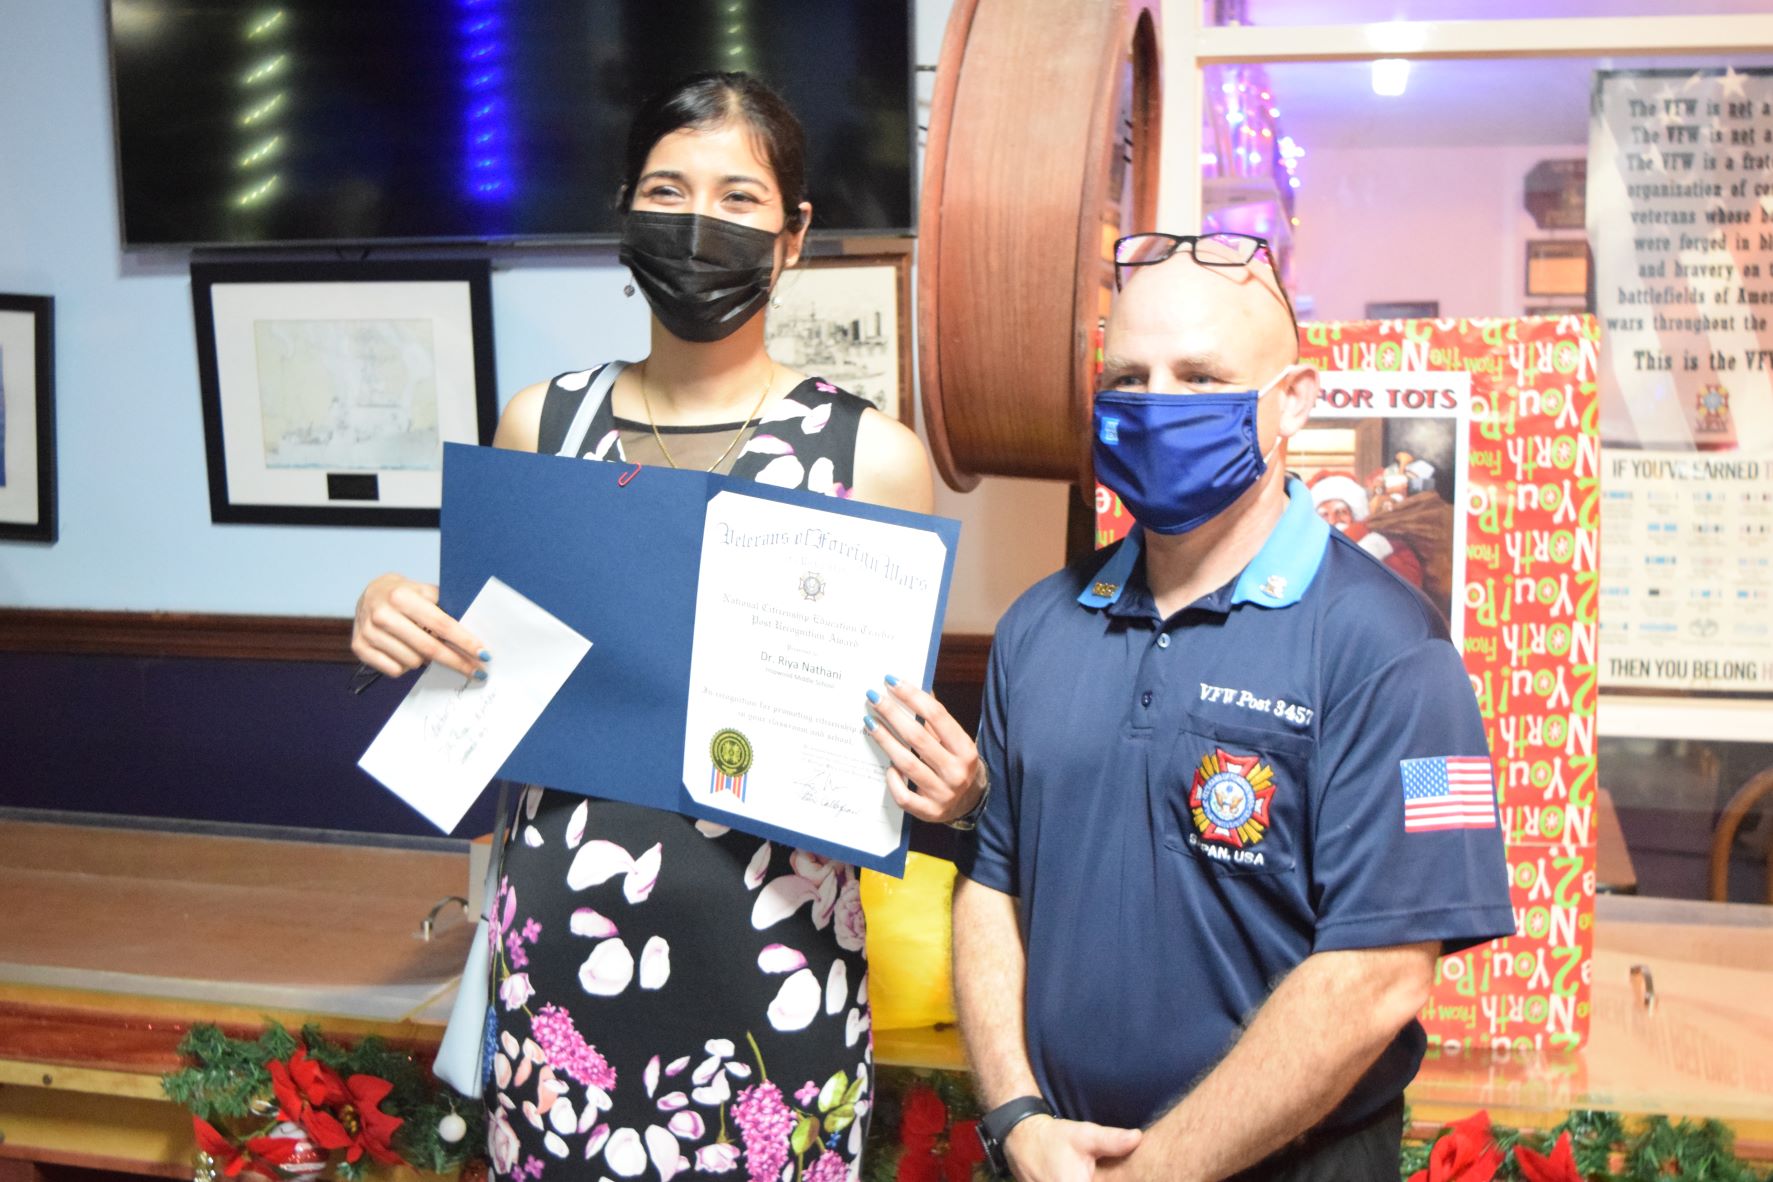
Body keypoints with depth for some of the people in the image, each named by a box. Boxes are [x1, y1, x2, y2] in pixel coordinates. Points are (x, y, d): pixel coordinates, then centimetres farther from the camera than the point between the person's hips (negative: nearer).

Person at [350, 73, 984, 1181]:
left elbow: (907, 738, 2)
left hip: (772, 955, -2)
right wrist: (392, 620, -3)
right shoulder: (540, 424, 3)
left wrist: (955, 789, -19)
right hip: (559, 941, 3)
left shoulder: (872, 455, -6)